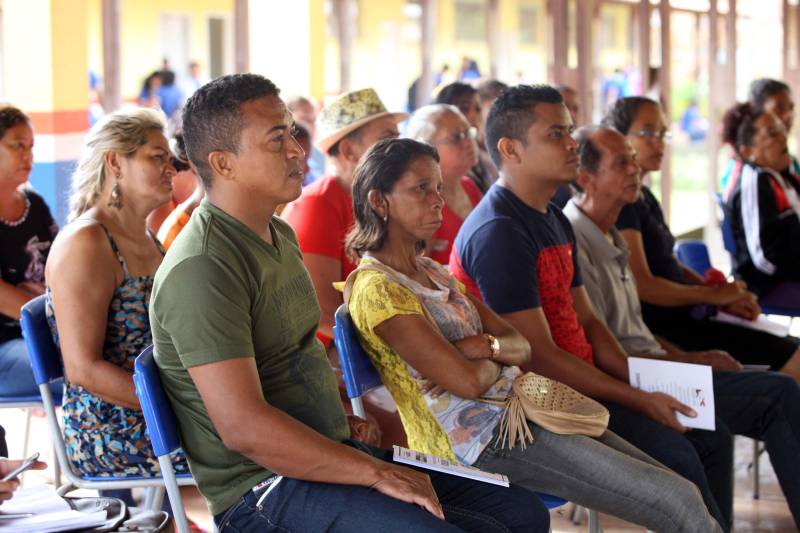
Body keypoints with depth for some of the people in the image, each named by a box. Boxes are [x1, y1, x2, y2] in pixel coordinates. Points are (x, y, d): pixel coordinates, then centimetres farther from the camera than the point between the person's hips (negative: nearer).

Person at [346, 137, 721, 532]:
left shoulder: (433, 273, 16)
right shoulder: (376, 290, -13)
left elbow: (522, 347, 11)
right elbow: (469, 382, -21)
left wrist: (485, 346, -11)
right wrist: (497, 359, 2)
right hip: (483, 437, -9)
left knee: (684, 491, 1)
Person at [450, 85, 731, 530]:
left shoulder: (555, 222, 14)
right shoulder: (497, 233, -19)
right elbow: (539, 356, -21)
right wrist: (639, 400, -18)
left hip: (583, 382, 10)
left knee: (710, 435, 7)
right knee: (674, 452, -20)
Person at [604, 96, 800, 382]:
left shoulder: (644, 197, 18)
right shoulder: (621, 202, -13)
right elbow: (642, 285, -19)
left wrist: (725, 297, 7)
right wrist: (714, 295, -8)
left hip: (686, 315, 10)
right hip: (664, 327, -10)